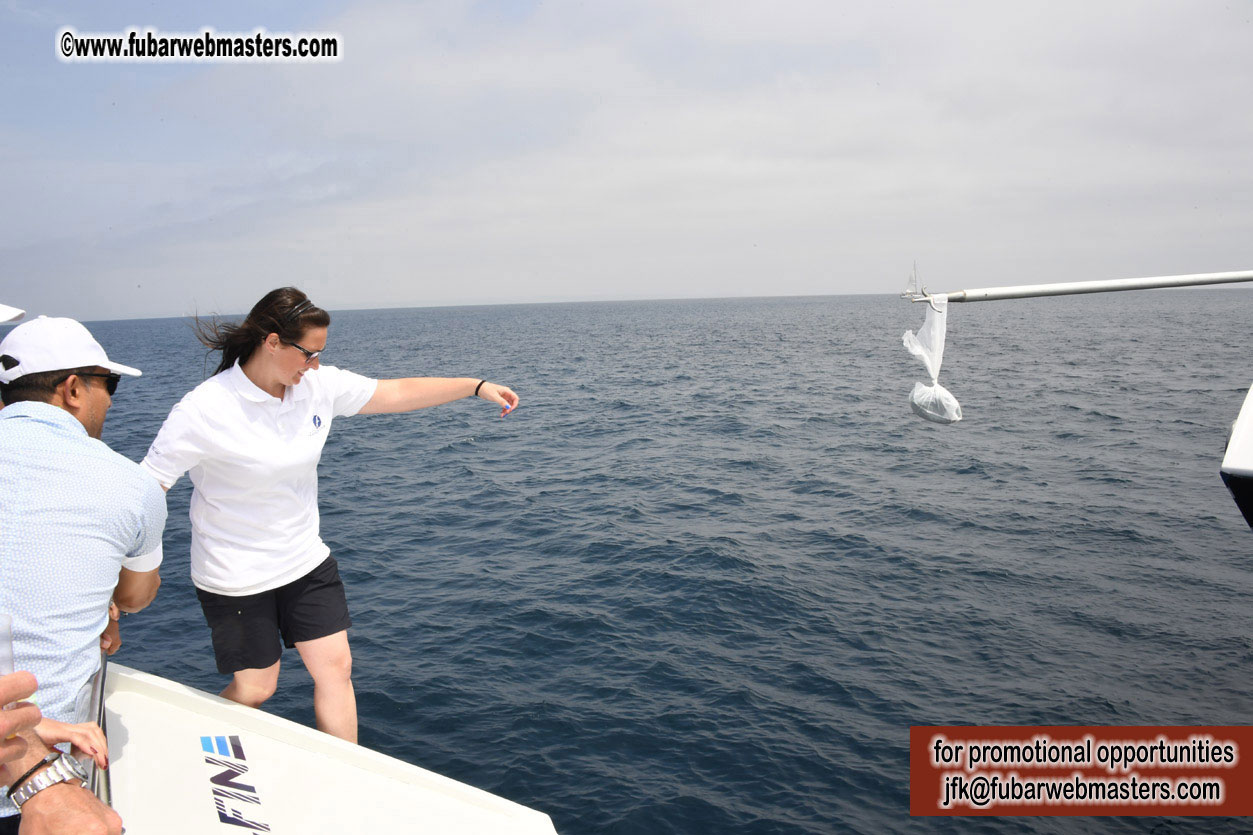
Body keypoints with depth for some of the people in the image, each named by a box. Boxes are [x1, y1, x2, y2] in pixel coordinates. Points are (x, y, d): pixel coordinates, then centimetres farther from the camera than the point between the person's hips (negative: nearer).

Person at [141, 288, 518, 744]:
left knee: (335, 668, 5)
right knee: (254, 689, 9)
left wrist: (477, 386, 0)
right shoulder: (204, 410, -22)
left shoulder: (319, 385, -6)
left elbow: (397, 393, 1)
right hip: (235, 577, -5)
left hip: (305, 561, 5)